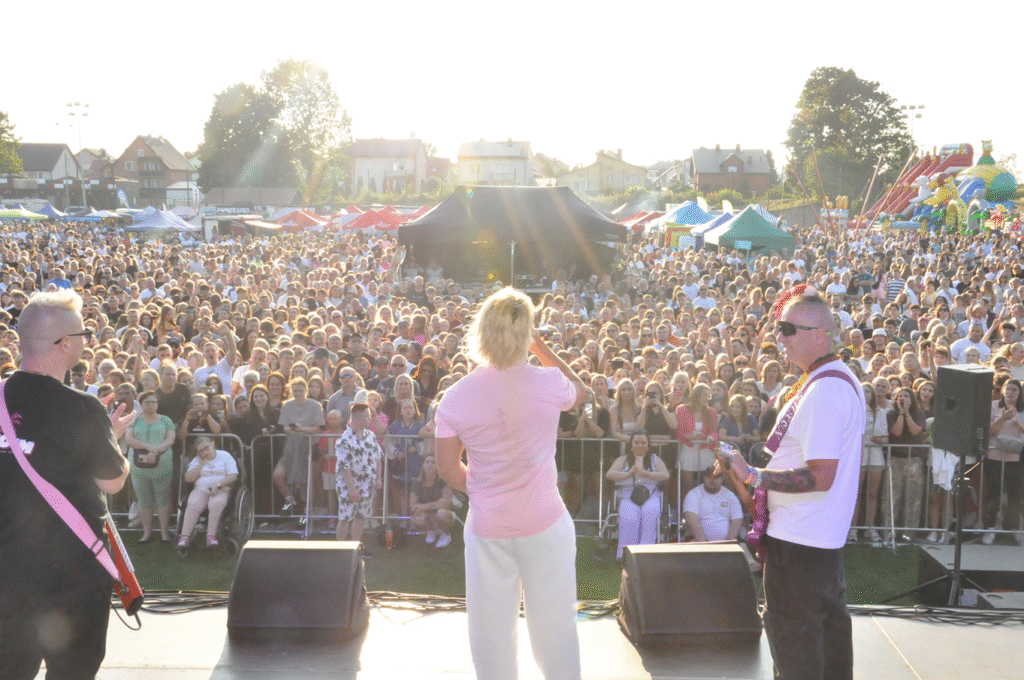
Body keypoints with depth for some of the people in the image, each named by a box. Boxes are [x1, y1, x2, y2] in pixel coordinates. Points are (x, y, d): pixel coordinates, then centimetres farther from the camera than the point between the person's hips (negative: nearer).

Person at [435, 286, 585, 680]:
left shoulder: (454, 399, -10)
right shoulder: (547, 384, -14)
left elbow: (448, 468, -2)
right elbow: (580, 393, 11)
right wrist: (540, 346, 11)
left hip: (486, 526, 1)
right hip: (545, 522, -1)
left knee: (491, 626, 14)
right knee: (553, 622, 12)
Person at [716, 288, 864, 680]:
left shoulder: (821, 391, -23)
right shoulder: (843, 378, 11)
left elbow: (820, 477, -27)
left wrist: (755, 476, -26)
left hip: (799, 537, -11)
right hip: (828, 531, 11)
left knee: (790, 630, -2)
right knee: (829, 619, 20)